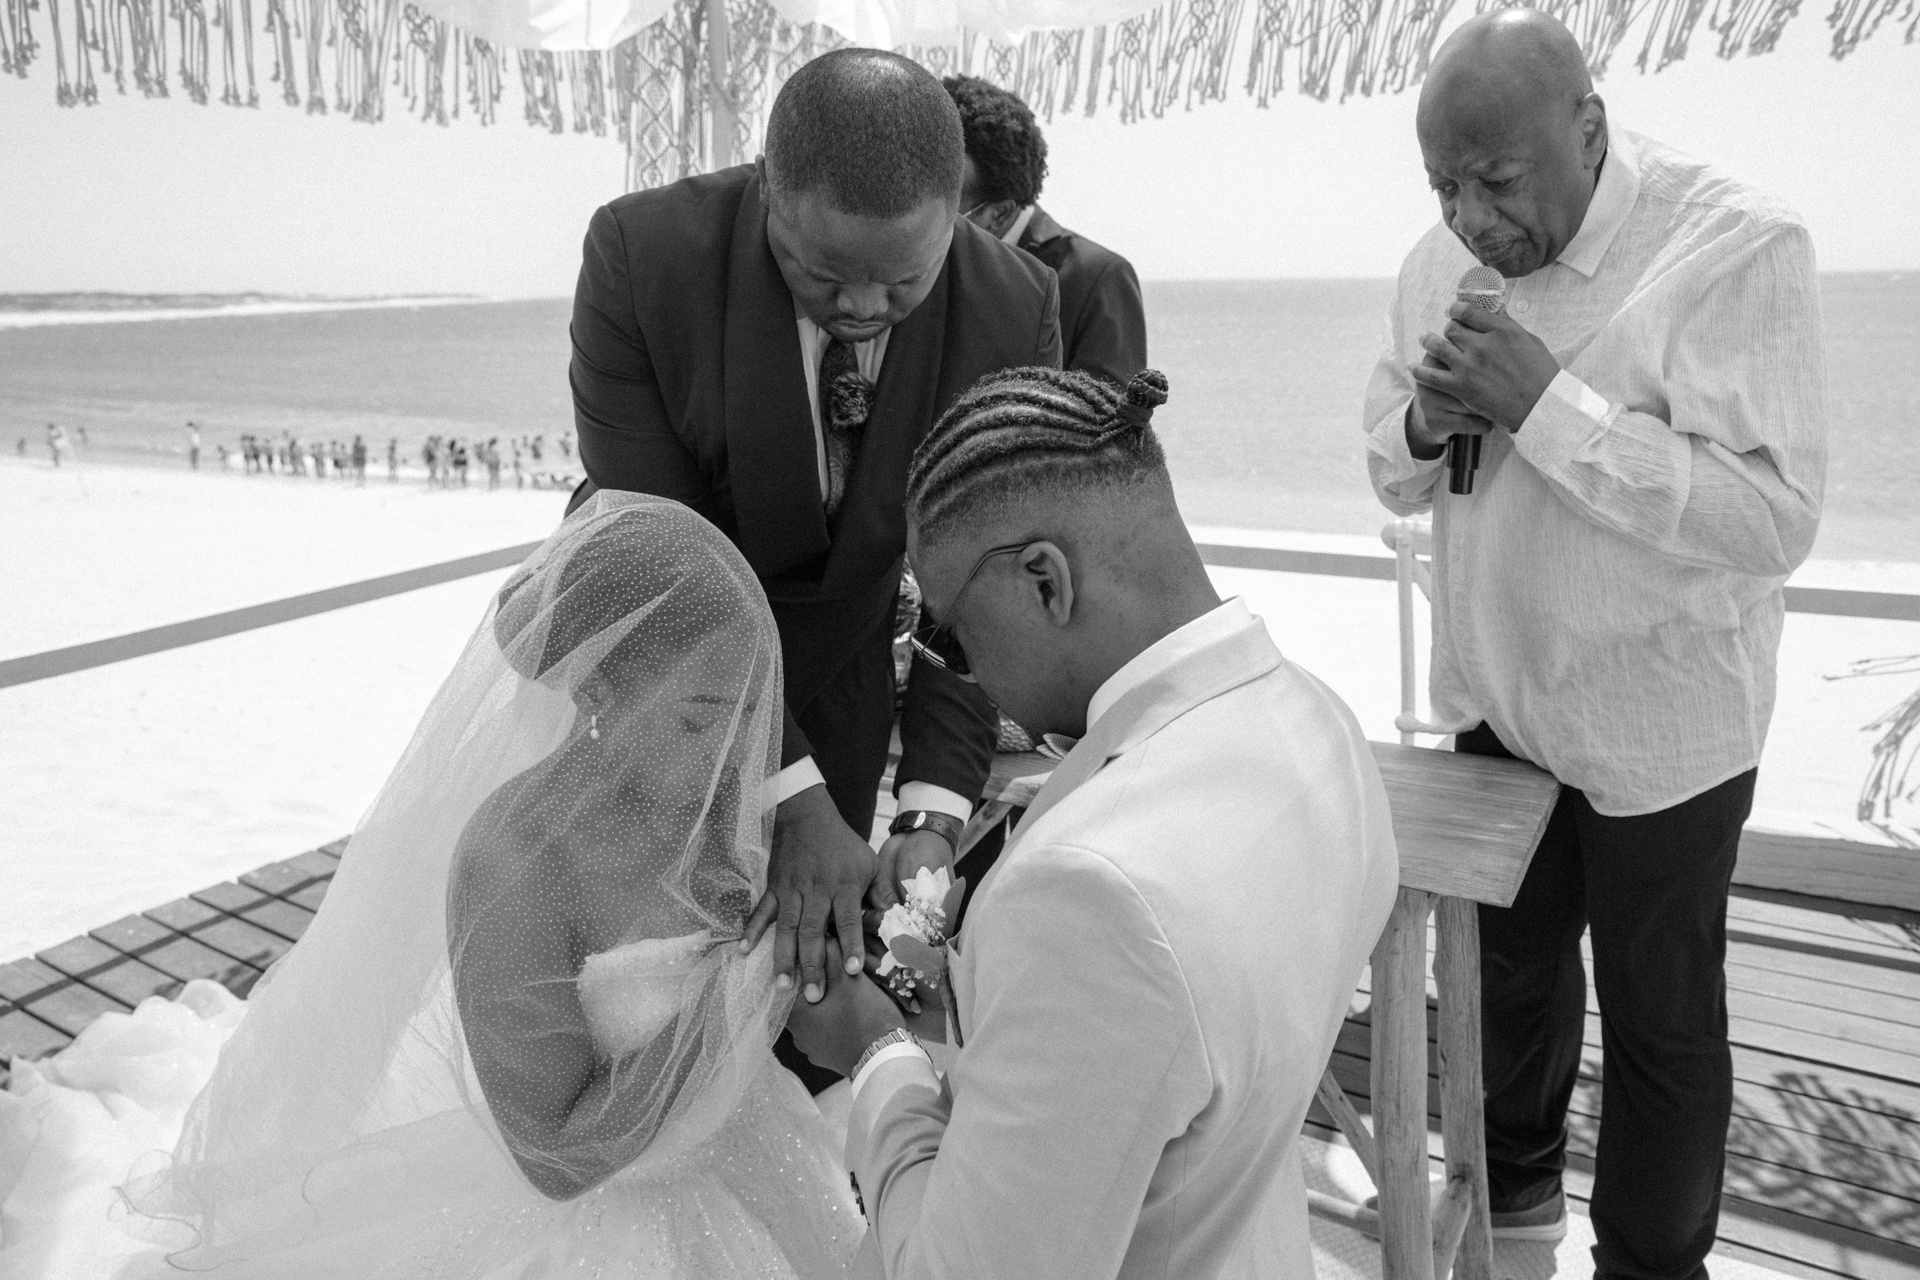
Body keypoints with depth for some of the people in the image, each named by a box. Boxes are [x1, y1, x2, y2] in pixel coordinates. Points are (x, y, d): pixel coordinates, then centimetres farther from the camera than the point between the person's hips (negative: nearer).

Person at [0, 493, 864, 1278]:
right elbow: (558, 1156, -23)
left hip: (719, 1133, 5)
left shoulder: (719, 785, -15)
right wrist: (734, 1001, -30)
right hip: (570, 1189, -5)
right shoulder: (515, 860, -31)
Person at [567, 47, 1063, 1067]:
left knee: (808, 960, 8)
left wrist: (933, 812, -28)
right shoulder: (641, 253, -27)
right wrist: (792, 794, -33)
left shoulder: (1016, 311, -21)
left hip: (839, 669, 2)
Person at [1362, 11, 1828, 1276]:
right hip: (1497, 700, 6)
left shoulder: (1738, 246, -20)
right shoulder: (1440, 262, -1)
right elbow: (1393, 476, 6)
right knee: (1513, 959, 23)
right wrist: (1426, 424, -16)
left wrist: (1546, 404, -31)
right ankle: (1517, 1177, 48)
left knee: (1658, 1016, 11)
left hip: (1657, 724, -5)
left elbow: (1773, 520, -28)